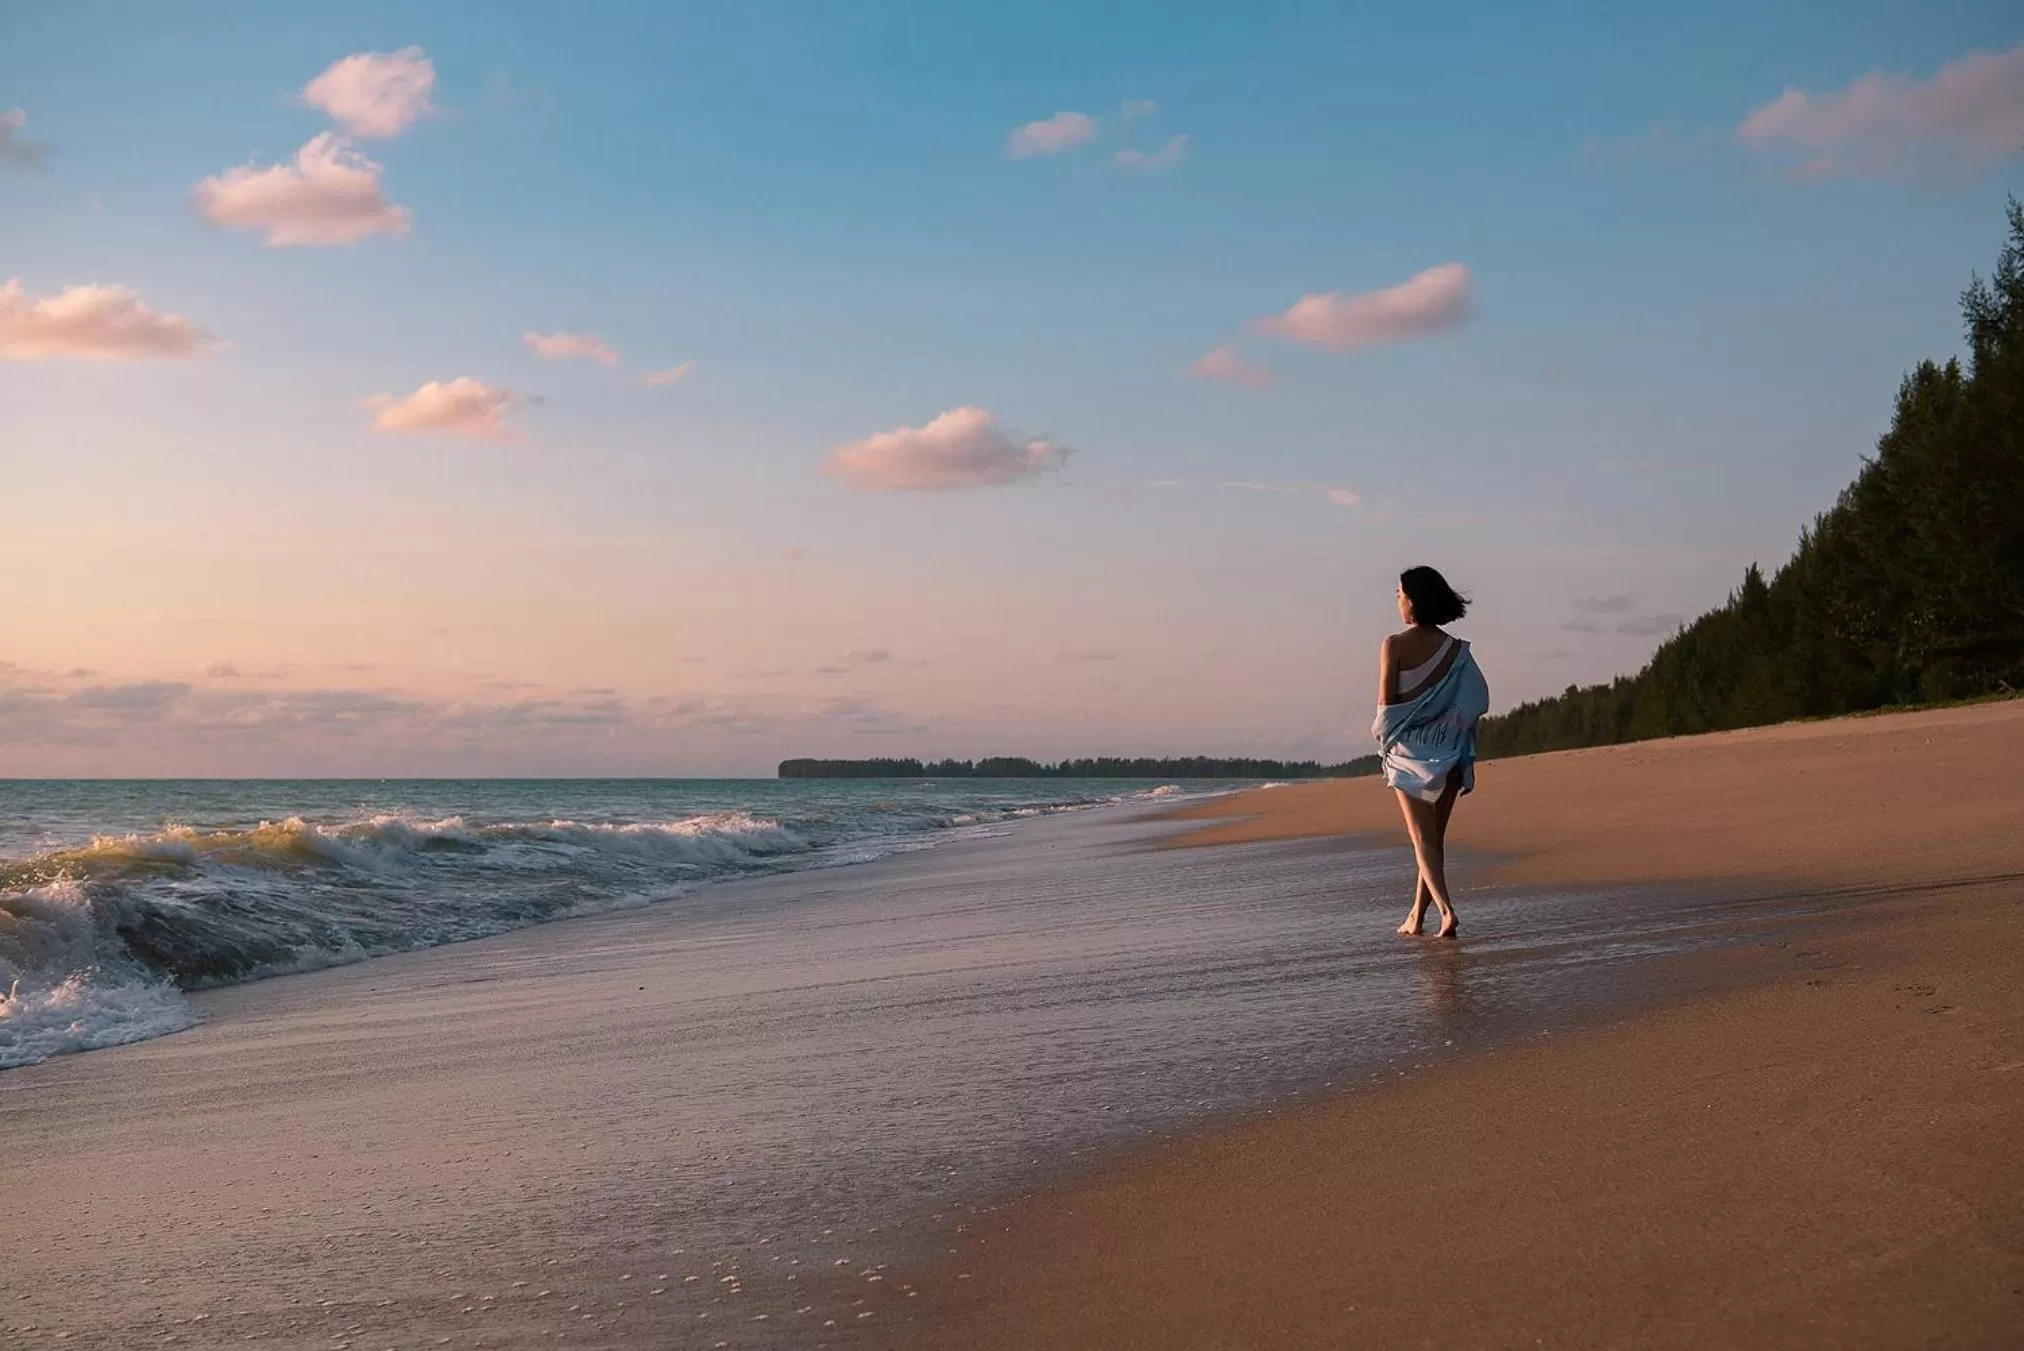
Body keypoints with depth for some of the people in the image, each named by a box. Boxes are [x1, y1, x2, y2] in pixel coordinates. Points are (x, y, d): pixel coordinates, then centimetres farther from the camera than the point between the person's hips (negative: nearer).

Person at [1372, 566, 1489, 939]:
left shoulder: (1394, 646, -9)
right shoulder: (1456, 649, 1)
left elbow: (1385, 703, -11)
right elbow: (1478, 701, -3)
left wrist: (1384, 732, 6)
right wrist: (1445, 720, 10)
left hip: (1408, 750, -4)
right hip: (1447, 751, 4)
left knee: (1423, 837, -2)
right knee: (1435, 836, 14)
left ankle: (1446, 909, -19)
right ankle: (1416, 916, 21)